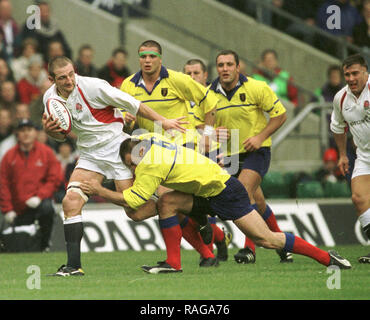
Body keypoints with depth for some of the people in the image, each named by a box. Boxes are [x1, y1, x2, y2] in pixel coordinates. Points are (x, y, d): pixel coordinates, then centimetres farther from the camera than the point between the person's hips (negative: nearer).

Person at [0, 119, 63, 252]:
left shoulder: (46, 152, 1)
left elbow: (55, 178, -3)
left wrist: (39, 197, -16)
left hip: (40, 201, -1)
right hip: (19, 209, 1)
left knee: (47, 208, -37)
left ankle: (44, 245, -20)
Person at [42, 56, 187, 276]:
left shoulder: (92, 86, -18)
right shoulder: (50, 98, 1)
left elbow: (131, 104, -11)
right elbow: (62, 135, 15)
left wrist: (162, 121, -7)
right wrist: (49, 130, -9)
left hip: (116, 148, -6)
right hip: (89, 155, 6)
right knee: (71, 202, -11)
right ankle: (74, 265, -8)